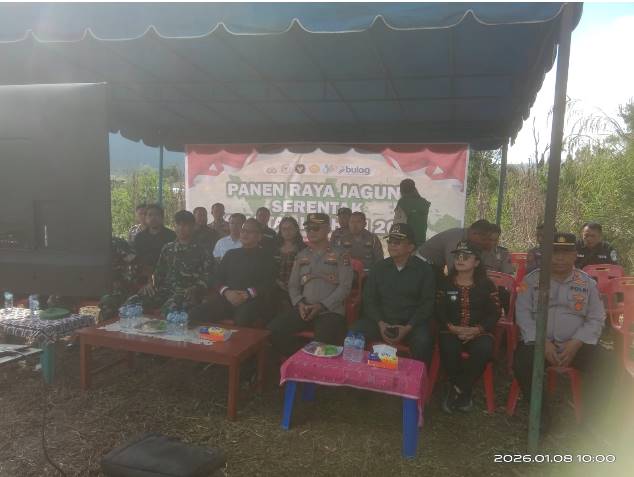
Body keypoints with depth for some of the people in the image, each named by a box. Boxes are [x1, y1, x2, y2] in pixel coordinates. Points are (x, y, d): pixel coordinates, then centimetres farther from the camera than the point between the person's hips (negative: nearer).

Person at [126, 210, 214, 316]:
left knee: (170, 308, -39)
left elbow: (206, 277, 0)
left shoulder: (201, 252, 9)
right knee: (133, 302, -21)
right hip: (165, 289, 5)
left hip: (186, 292, -5)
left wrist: (194, 288, -19)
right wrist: (152, 283, 4)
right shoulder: (168, 248, 23)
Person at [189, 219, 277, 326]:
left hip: (252, 300, -4)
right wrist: (226, 292, -6)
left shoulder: (265, 257, 12)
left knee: (242, 321, -39)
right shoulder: (231, 253, 24)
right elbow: (217, 277, 16)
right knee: (196, 316, -21)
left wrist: (247, 294, -16)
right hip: (226, 298, 4)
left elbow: (268, 284, 0)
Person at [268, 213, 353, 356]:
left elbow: (344, 287, -4)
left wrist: (321, 306, -14)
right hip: (304, 309, 5)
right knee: (274, 330, -17)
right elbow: (293, 285, 17)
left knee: (323, 342, -33)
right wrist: (299, 303, -5)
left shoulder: (339, 255, 5)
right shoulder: (301, 256, 19)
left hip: (330, 310, -4)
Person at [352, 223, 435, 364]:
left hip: (411, 323, -2)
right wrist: (380, 323, -8)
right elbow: (369, 299, 9)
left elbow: (427, 304, 0)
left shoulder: (424, 269, 3)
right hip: (381, 320, 2)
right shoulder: (378, 267, 10)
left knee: (423, 342, -33)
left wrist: (408, 327, -13)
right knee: (355, 332, -24)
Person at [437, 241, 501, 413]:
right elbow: (439, 311, 5)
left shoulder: (486, 285, 8)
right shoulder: (446, 283, 11)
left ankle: (457, 390, -13)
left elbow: (495, 313, 3)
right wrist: (451, 327, -14)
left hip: (478, 332, 0)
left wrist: (477, 330, -13)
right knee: (449, 349, -33)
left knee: (484, 350, -33)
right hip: (451, 331, 0)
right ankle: (463, 392, -6)